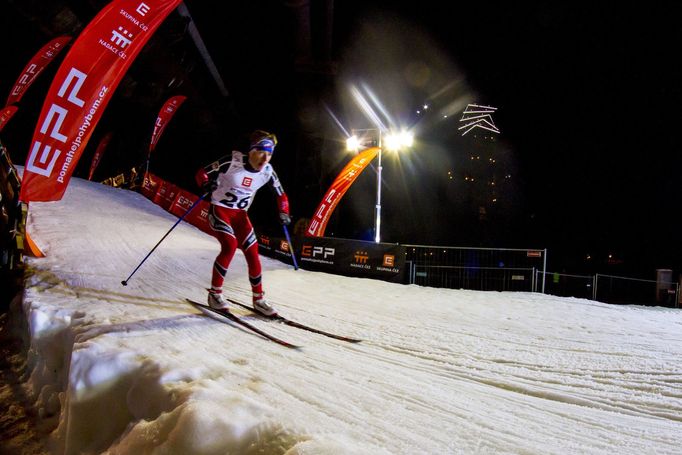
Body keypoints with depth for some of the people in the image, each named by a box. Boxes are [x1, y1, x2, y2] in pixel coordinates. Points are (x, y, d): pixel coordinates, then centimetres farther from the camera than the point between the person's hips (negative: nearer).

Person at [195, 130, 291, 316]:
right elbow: (202, 173, -11)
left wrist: (284, 214, -3)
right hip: (219, 210, -4)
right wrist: (207, 185, -31)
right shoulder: (232, 161, -18)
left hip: (240, 215, 5)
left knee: (253, 253, -4)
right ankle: (215, 293, -8)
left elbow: (281, 194, 9)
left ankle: (258, 299, 11)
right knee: (230, 245, -25)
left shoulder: (267, 171, -5)